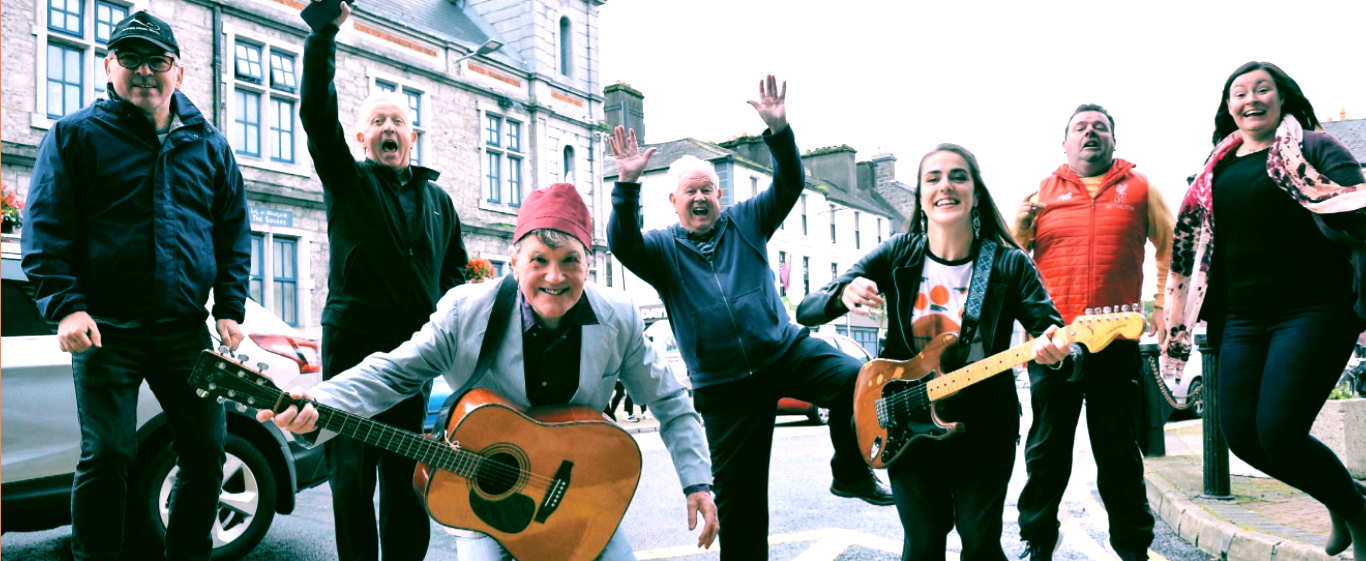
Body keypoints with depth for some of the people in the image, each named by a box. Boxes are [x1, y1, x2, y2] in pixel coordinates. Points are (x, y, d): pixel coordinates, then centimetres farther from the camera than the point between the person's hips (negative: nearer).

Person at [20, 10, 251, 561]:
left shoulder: (209, 145, 13)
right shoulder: (76, 135, 5)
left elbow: (234, 232, 15)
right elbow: (46, 228, -1)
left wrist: (230, 309, 5)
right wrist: (65, 305, -13)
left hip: (185, 330, 3)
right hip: (107, 330, -3)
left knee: (206, 450, 4)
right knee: (107, 455, -3)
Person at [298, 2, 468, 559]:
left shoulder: (437, 199, 16)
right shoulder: (347, 179, 6)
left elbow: (456, 269, 23)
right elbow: (316, 112, -8)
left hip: (416, 347, 3)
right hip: (353, 340, -3)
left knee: (408, 473, 7)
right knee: (352, 474, -2)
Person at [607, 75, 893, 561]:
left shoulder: (744, 222, 8)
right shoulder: (663, 249, 4)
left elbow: (789, 184, -3)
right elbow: (622, 244, -17)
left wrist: (779, 130, -19)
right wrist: (628, 185, -30)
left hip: (785, 351, 1)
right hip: (724, 386, 0)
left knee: (857, 380, -25)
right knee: (737, 494, 5)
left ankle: (851, 474, -2)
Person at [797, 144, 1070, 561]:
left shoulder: (1009, 265, -6)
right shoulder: (896, 256, -3)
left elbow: (1053, 331, -11)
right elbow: (806, 311, -7)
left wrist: (1053, 351, -37)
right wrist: (844, 295, -30)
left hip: (982, 427, -1)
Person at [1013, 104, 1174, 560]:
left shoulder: (1139, 188, 11)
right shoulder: (1042, 192, 12)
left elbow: (1171, 248, 15)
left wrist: (1163, 303, 5)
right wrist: (1020, 229, -7)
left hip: (1117, 340, 0)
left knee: (1119, 451, 6)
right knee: (1047, 449, 5)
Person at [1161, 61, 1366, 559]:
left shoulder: (1314, 148, -1)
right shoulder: (1217, 168, 14)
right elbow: (1192, 245, 19)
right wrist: (1180, 330, 17)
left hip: (1313, 310, -6)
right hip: (1243, 319, 6)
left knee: (1278, 431, -15)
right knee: (1240, 433, 2)